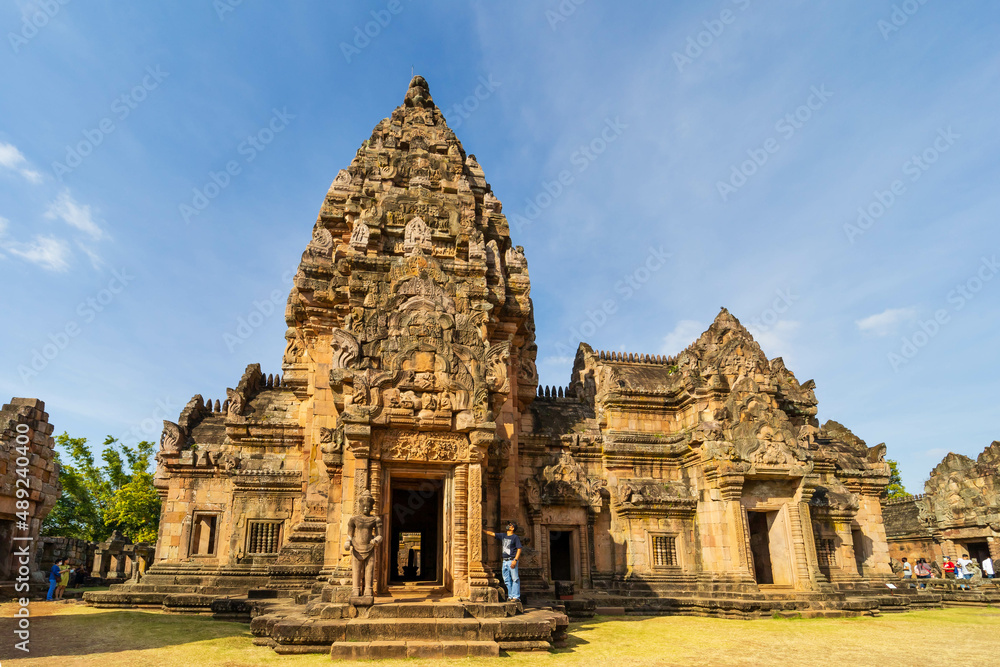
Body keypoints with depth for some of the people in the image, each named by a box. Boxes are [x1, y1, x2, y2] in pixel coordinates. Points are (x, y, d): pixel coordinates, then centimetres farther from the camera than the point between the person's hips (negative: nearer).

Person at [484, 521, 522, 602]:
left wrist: (515, 560, -17)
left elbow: (519, 549, -10)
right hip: (505, 561, 7)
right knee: (507, 579, 9)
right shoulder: (503, 535, 13)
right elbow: (492, 533, 16)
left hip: (512, 560, -7)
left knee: (515, 579, -7)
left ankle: (515, 596, -5)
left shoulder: (515, 537, -5)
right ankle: (510, 595, 16)